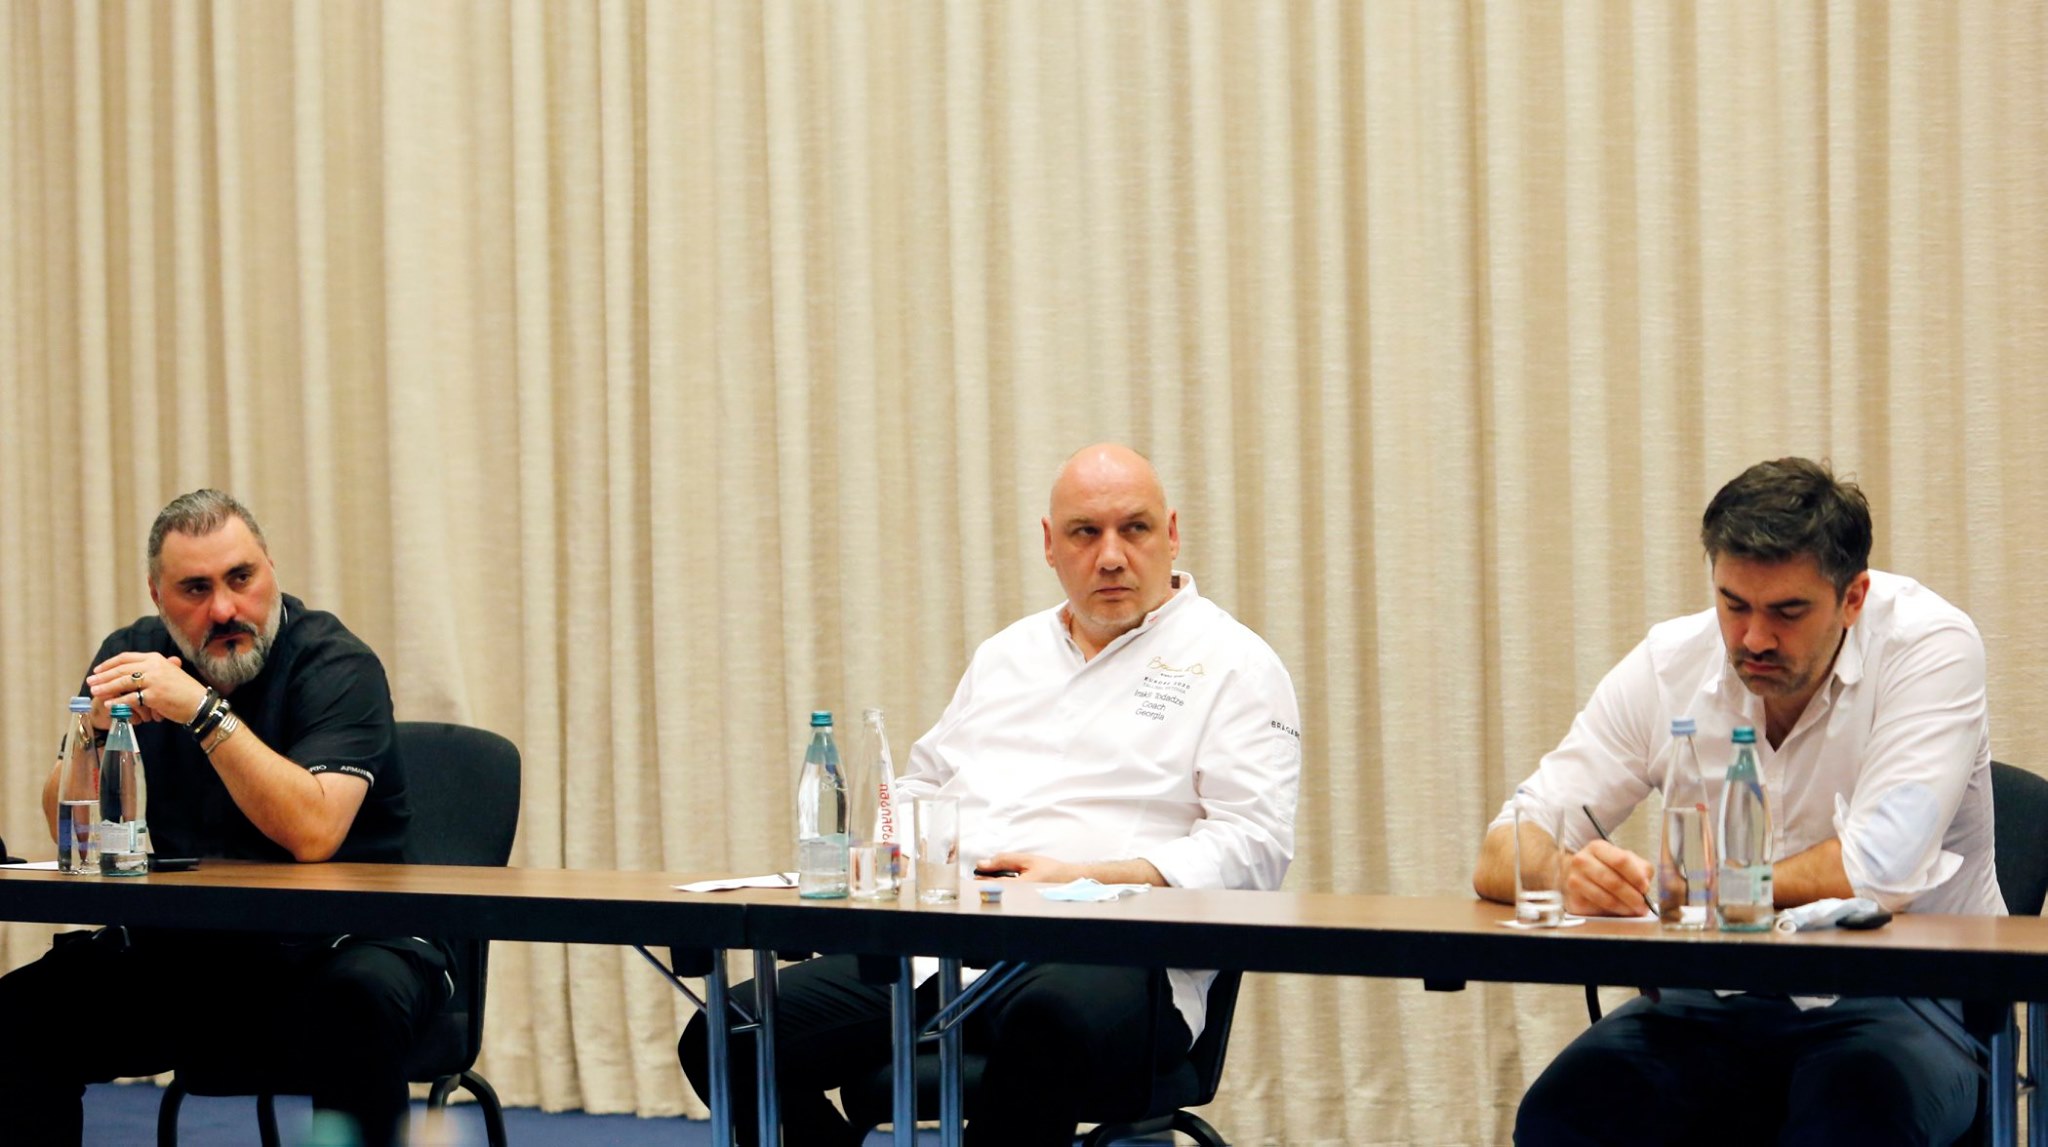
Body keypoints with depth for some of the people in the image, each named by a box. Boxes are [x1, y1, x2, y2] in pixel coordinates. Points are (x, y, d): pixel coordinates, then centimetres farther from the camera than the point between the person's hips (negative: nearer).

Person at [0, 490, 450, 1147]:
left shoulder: (337, 665, -10)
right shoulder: (133, 658, 5)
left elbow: (313, 833, -25)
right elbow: (68, 832, 2)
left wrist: (204, 711, -29)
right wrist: (97, 726, -17)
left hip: (332, 940, -4)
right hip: (177, 951, 4)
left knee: (362, 1001, -36)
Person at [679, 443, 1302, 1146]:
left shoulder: (1231, 662, 7)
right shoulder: (1008, 654, 27)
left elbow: (1253, 846, -4)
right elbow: (925, 783, 34)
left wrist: (1086, 877, -15)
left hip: (1107, 954, -6)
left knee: (1051, 1018, -45)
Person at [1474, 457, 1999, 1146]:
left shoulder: (1931, 644, -12)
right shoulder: (1669, 664, -2)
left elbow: (1879, 872, -24)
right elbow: (1500, 859, -5)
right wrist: (1572, 876, -30)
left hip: (1901, 1000, -3)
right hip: (1716, 1004, 3)